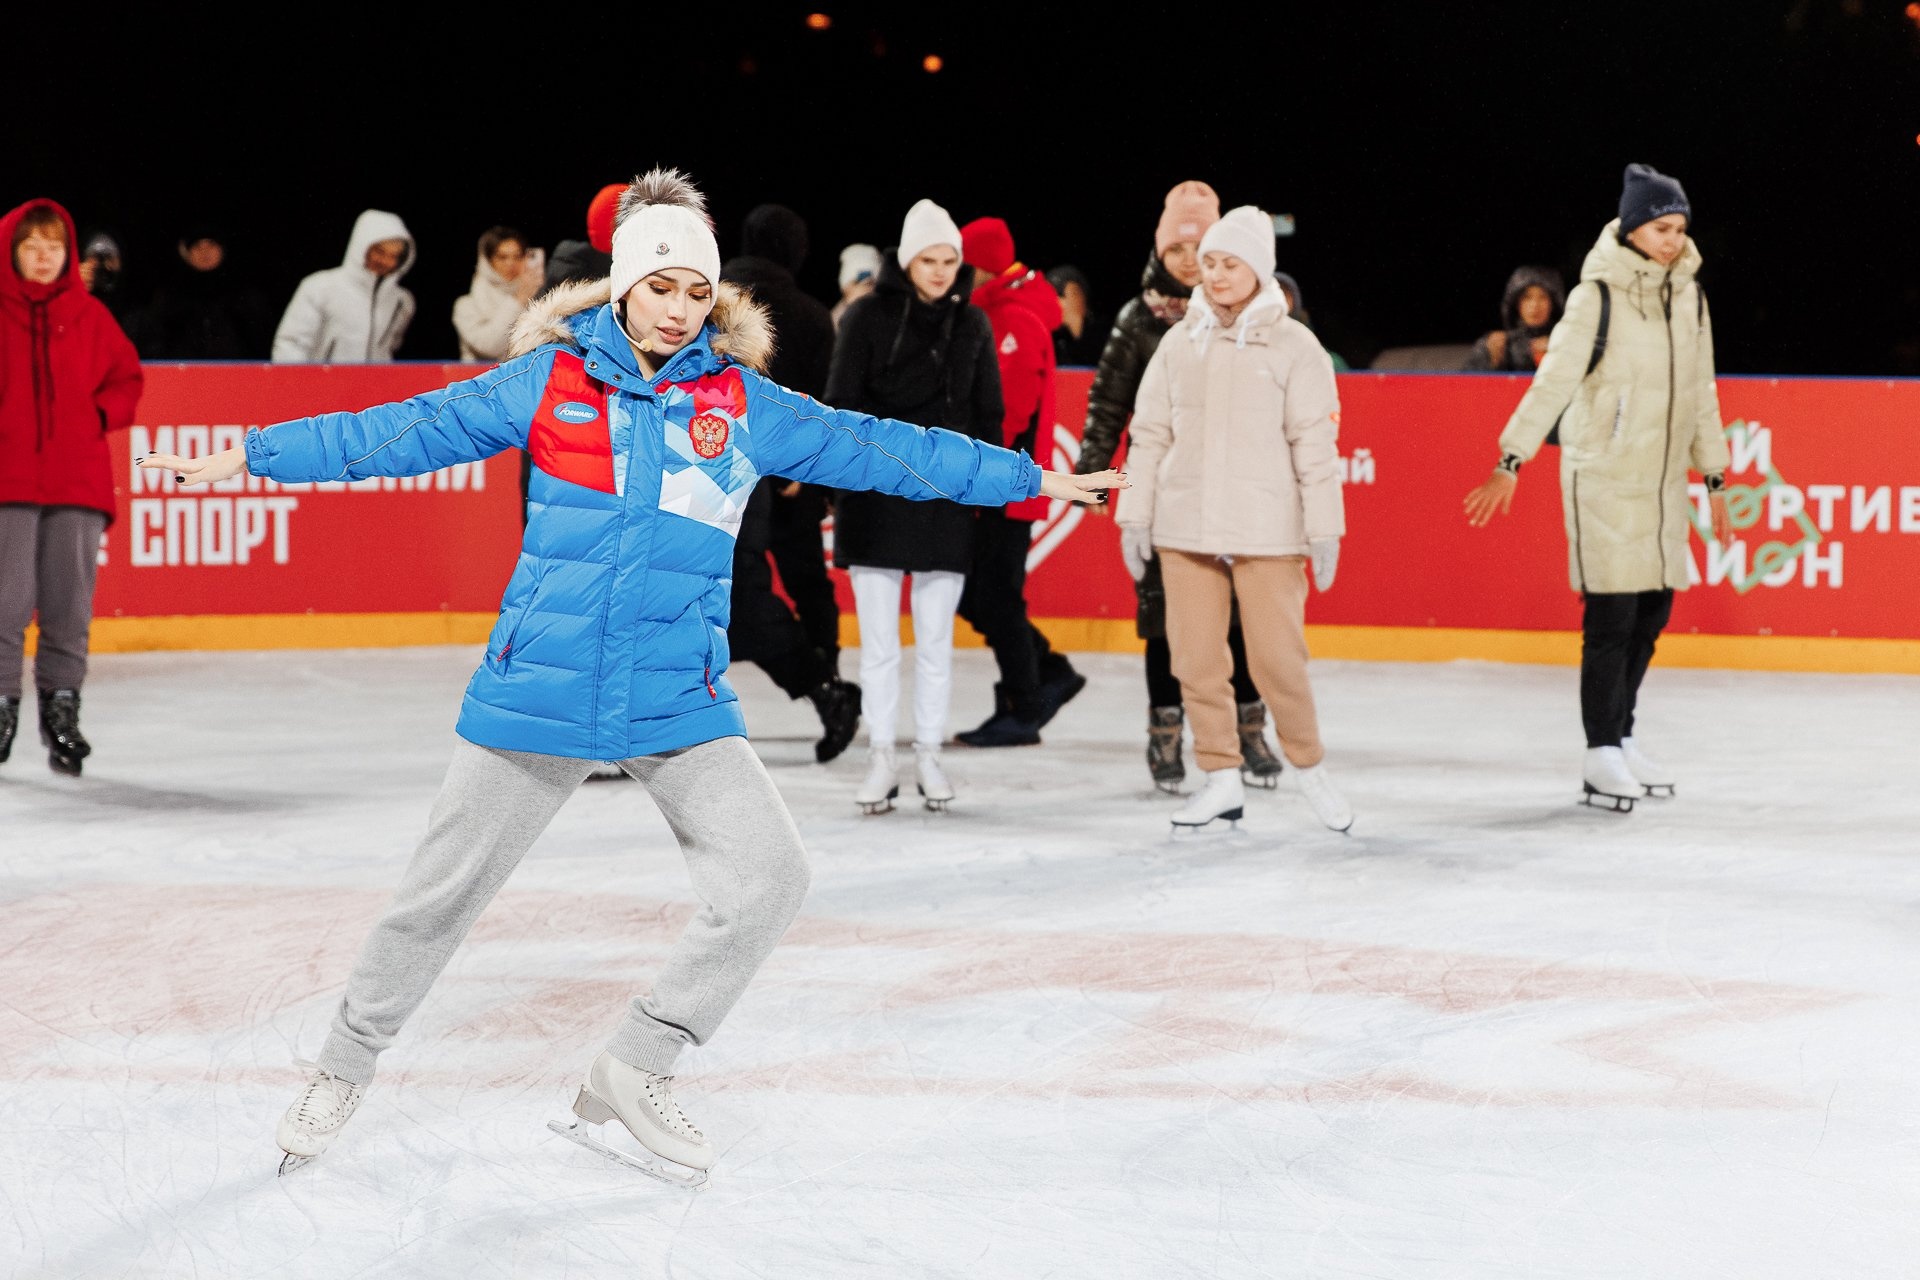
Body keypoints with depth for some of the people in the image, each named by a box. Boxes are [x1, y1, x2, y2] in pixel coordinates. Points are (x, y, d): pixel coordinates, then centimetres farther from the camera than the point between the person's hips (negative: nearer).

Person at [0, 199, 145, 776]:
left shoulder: (90, 315, 9)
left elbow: (126, 377, 16)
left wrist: (102, 413, -1)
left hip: (78, 481, 2)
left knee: (70, 603, 4)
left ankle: (62, 706, 12)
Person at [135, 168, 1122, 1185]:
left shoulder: (742, 404, 3)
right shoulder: (550, 381, -2)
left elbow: (874, 448, 9)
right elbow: (405, 432, 0)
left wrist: (1027, 480, 11)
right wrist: (254, 455, -3)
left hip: (679, 703, 2)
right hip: (537, 691, -2)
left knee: (769, 879, -9)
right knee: (440, 896, 7)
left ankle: (635, 1071, 8)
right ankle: (345, 1070, 30)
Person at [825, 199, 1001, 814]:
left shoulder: (972, 323, 7)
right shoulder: (868, 316, -1)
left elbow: (988, 412, 12)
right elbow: (842, 402, -2)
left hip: (946, 500, 2)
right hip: (876, 499, -2)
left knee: (936, 640, 5)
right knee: (879, 640, 1)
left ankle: (929, 754, 13)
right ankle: (881, 758, 7)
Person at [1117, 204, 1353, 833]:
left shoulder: (1292, 345, -1)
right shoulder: (1180, 342, 8)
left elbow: (1315, 443, -3)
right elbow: (1150, 433, 11)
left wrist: (1324, 528, -6)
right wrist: (1136, 514, 6)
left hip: (1267, 532, -3)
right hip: (1186, 526, 3)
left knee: (1277, 658, -4)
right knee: (1196, 659, 3)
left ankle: (1309, 766, 17)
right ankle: (1221, 777, 14)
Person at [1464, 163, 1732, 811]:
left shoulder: (1689, 296, 8)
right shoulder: (1597, 296, -11)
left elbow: (1700, 393, 16)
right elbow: (1554, 380, -17)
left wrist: (1715, 481, 19)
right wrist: (1511, 462, -25)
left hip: (1664, 479, 6)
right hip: (1603, 478, -6)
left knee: (1652, 612, 10)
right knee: (1611, 617, -6)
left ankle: (1622, 736, 24)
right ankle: (1601, 757, 0)